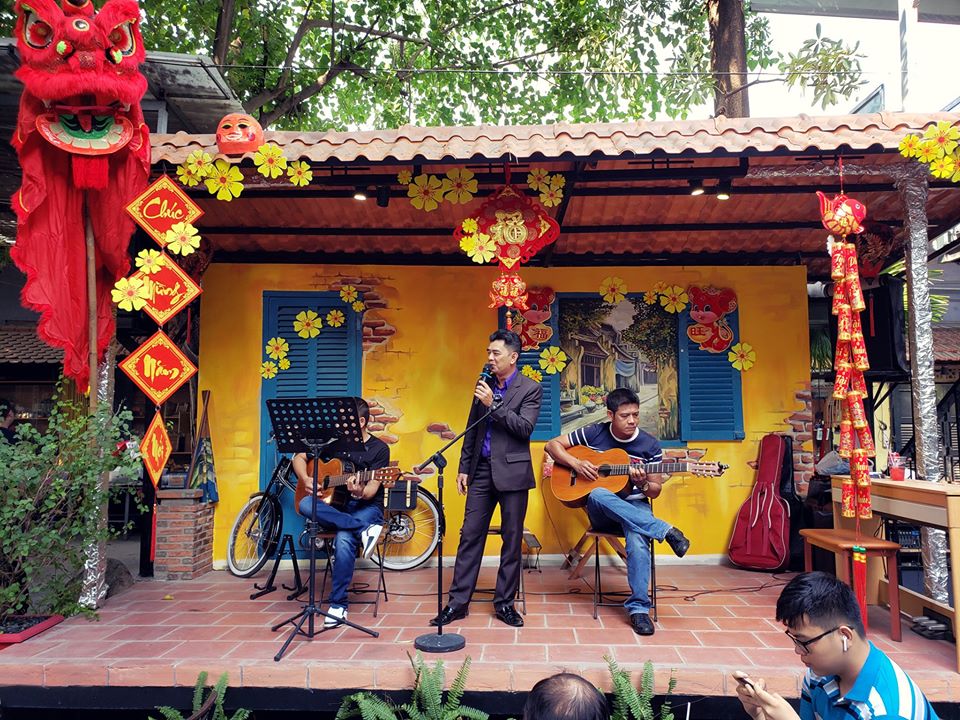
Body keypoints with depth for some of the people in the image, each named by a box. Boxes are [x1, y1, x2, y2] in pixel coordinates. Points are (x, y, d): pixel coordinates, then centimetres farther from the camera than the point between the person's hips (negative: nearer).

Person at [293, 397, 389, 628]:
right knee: (306, 504, -30)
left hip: (366, 507, -4)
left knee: (344, 538, -35)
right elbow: (299, 457, 11)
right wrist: (306, 479, -10)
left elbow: (371, 490, -12)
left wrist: (360, 492, -37)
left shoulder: (379, 449, -4)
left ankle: (338, 604, -21)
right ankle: (365, 530, -32)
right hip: (333, 506, 4)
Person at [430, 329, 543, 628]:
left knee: (512, 539, 5)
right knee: (470, 536, 5)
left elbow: (524, 427, -15)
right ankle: (458, 602, 12)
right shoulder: (484, 385, 11)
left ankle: (505, 603, 18)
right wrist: (464, 468, 11)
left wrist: (493, 404, -20)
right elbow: (471, 429, 15)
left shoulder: (530, 388, -3)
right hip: (482, 471, 4)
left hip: (512, 472, -4)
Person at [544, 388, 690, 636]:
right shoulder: (593, 433, -1)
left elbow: (655, 491, 5)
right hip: (602, 512, 1)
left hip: (635, 507, 0)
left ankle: (639, 607, -22)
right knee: (597, 495, -38)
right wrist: (575, 463, -13)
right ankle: (665, 531, -35)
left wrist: (643, 484, -19)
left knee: (638, 541, -36)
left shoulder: (650, 445, -1)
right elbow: (553, 445, 4)